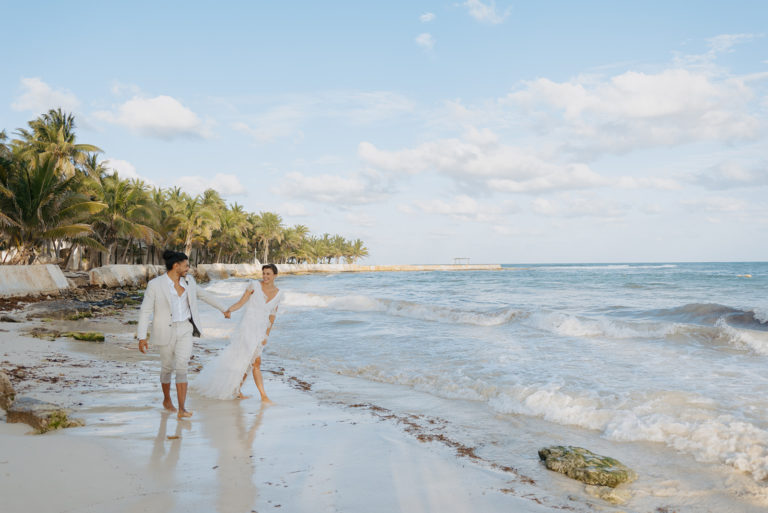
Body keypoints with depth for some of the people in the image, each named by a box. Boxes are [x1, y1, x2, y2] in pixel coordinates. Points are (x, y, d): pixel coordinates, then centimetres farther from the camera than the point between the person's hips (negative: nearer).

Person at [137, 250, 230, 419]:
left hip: (185, 330, 3)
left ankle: (182, 409, -11)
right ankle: (167, 399, 38)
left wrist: (223, 309, 23)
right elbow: (145, 311, -12)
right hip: (166, 331, -3)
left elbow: (203, 294, 15)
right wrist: (142, 337, -17)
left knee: (181, 367, -9)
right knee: (168, 367, 11)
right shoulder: (155, 285, -14)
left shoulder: (187, 281, 1)